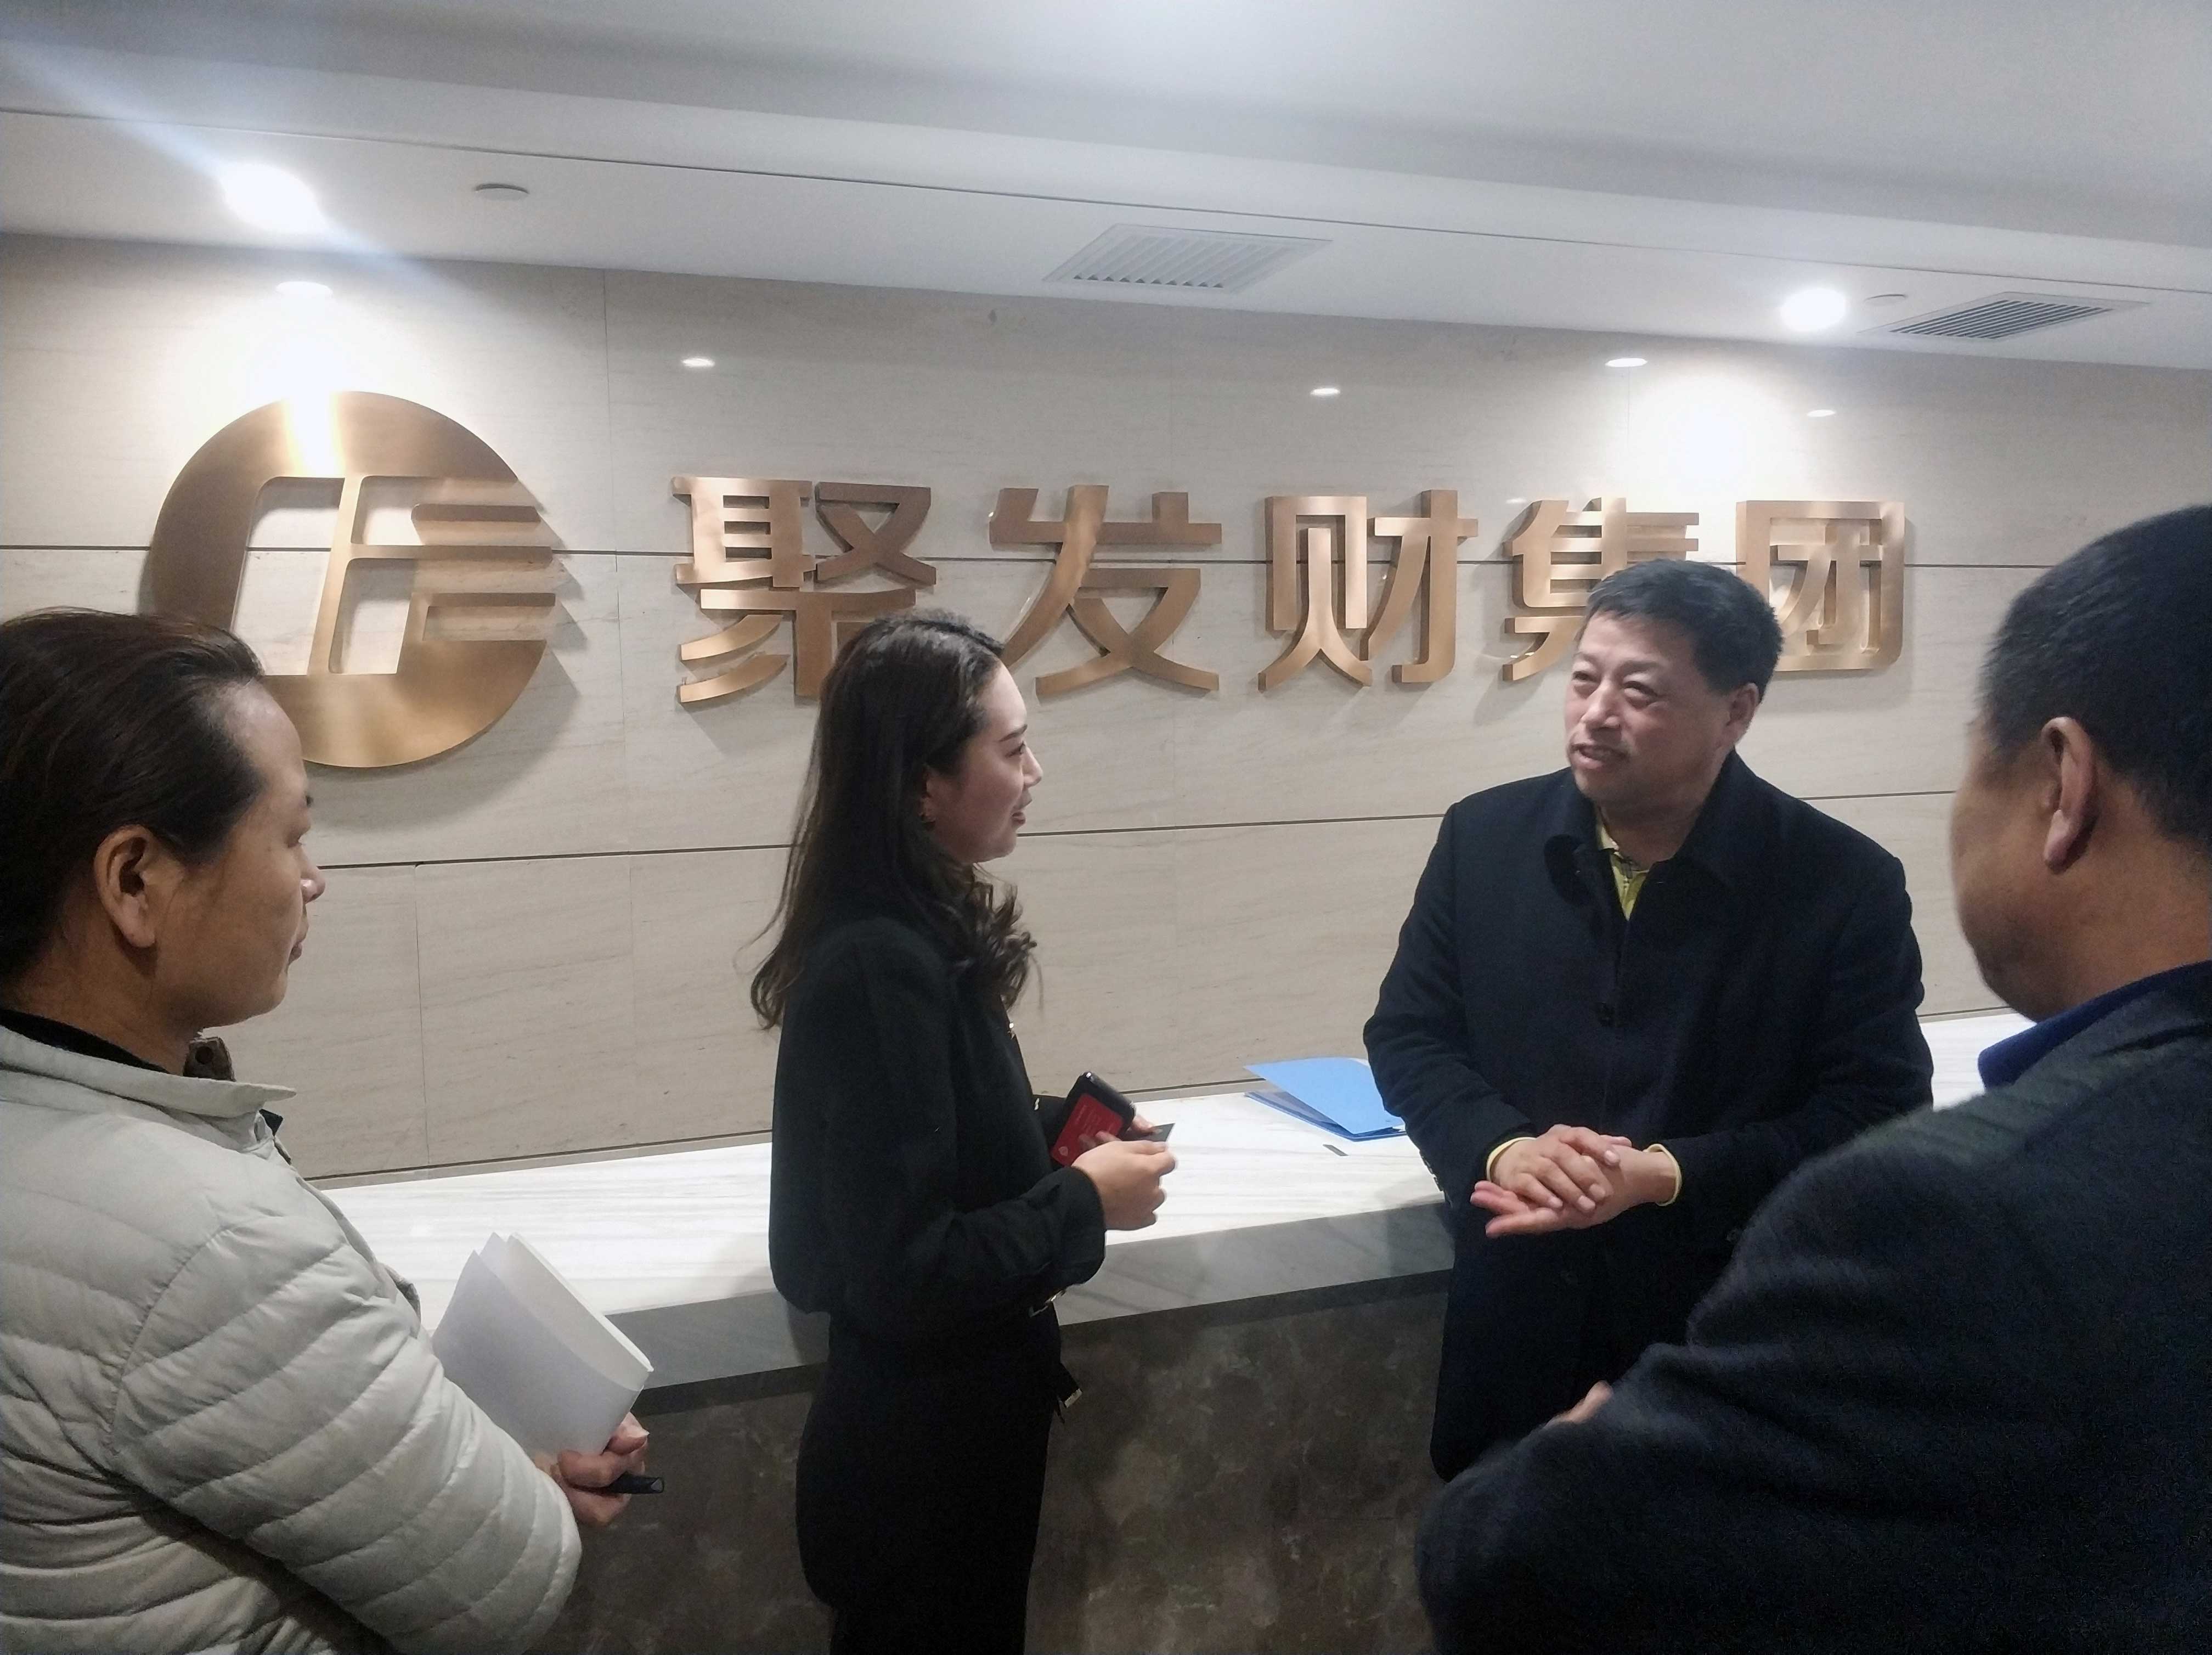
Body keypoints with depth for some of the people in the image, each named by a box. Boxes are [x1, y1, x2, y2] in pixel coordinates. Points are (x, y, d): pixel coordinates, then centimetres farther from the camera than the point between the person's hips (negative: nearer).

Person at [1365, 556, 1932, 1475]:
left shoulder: (1846, 882, -10)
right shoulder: (1483, 836, -2)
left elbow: (1877, 1113, -11)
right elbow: (1406, 1034, 2)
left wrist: (1663, 1176, -23)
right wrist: (1501, 1148, -17)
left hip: (1735, 1345, -2)